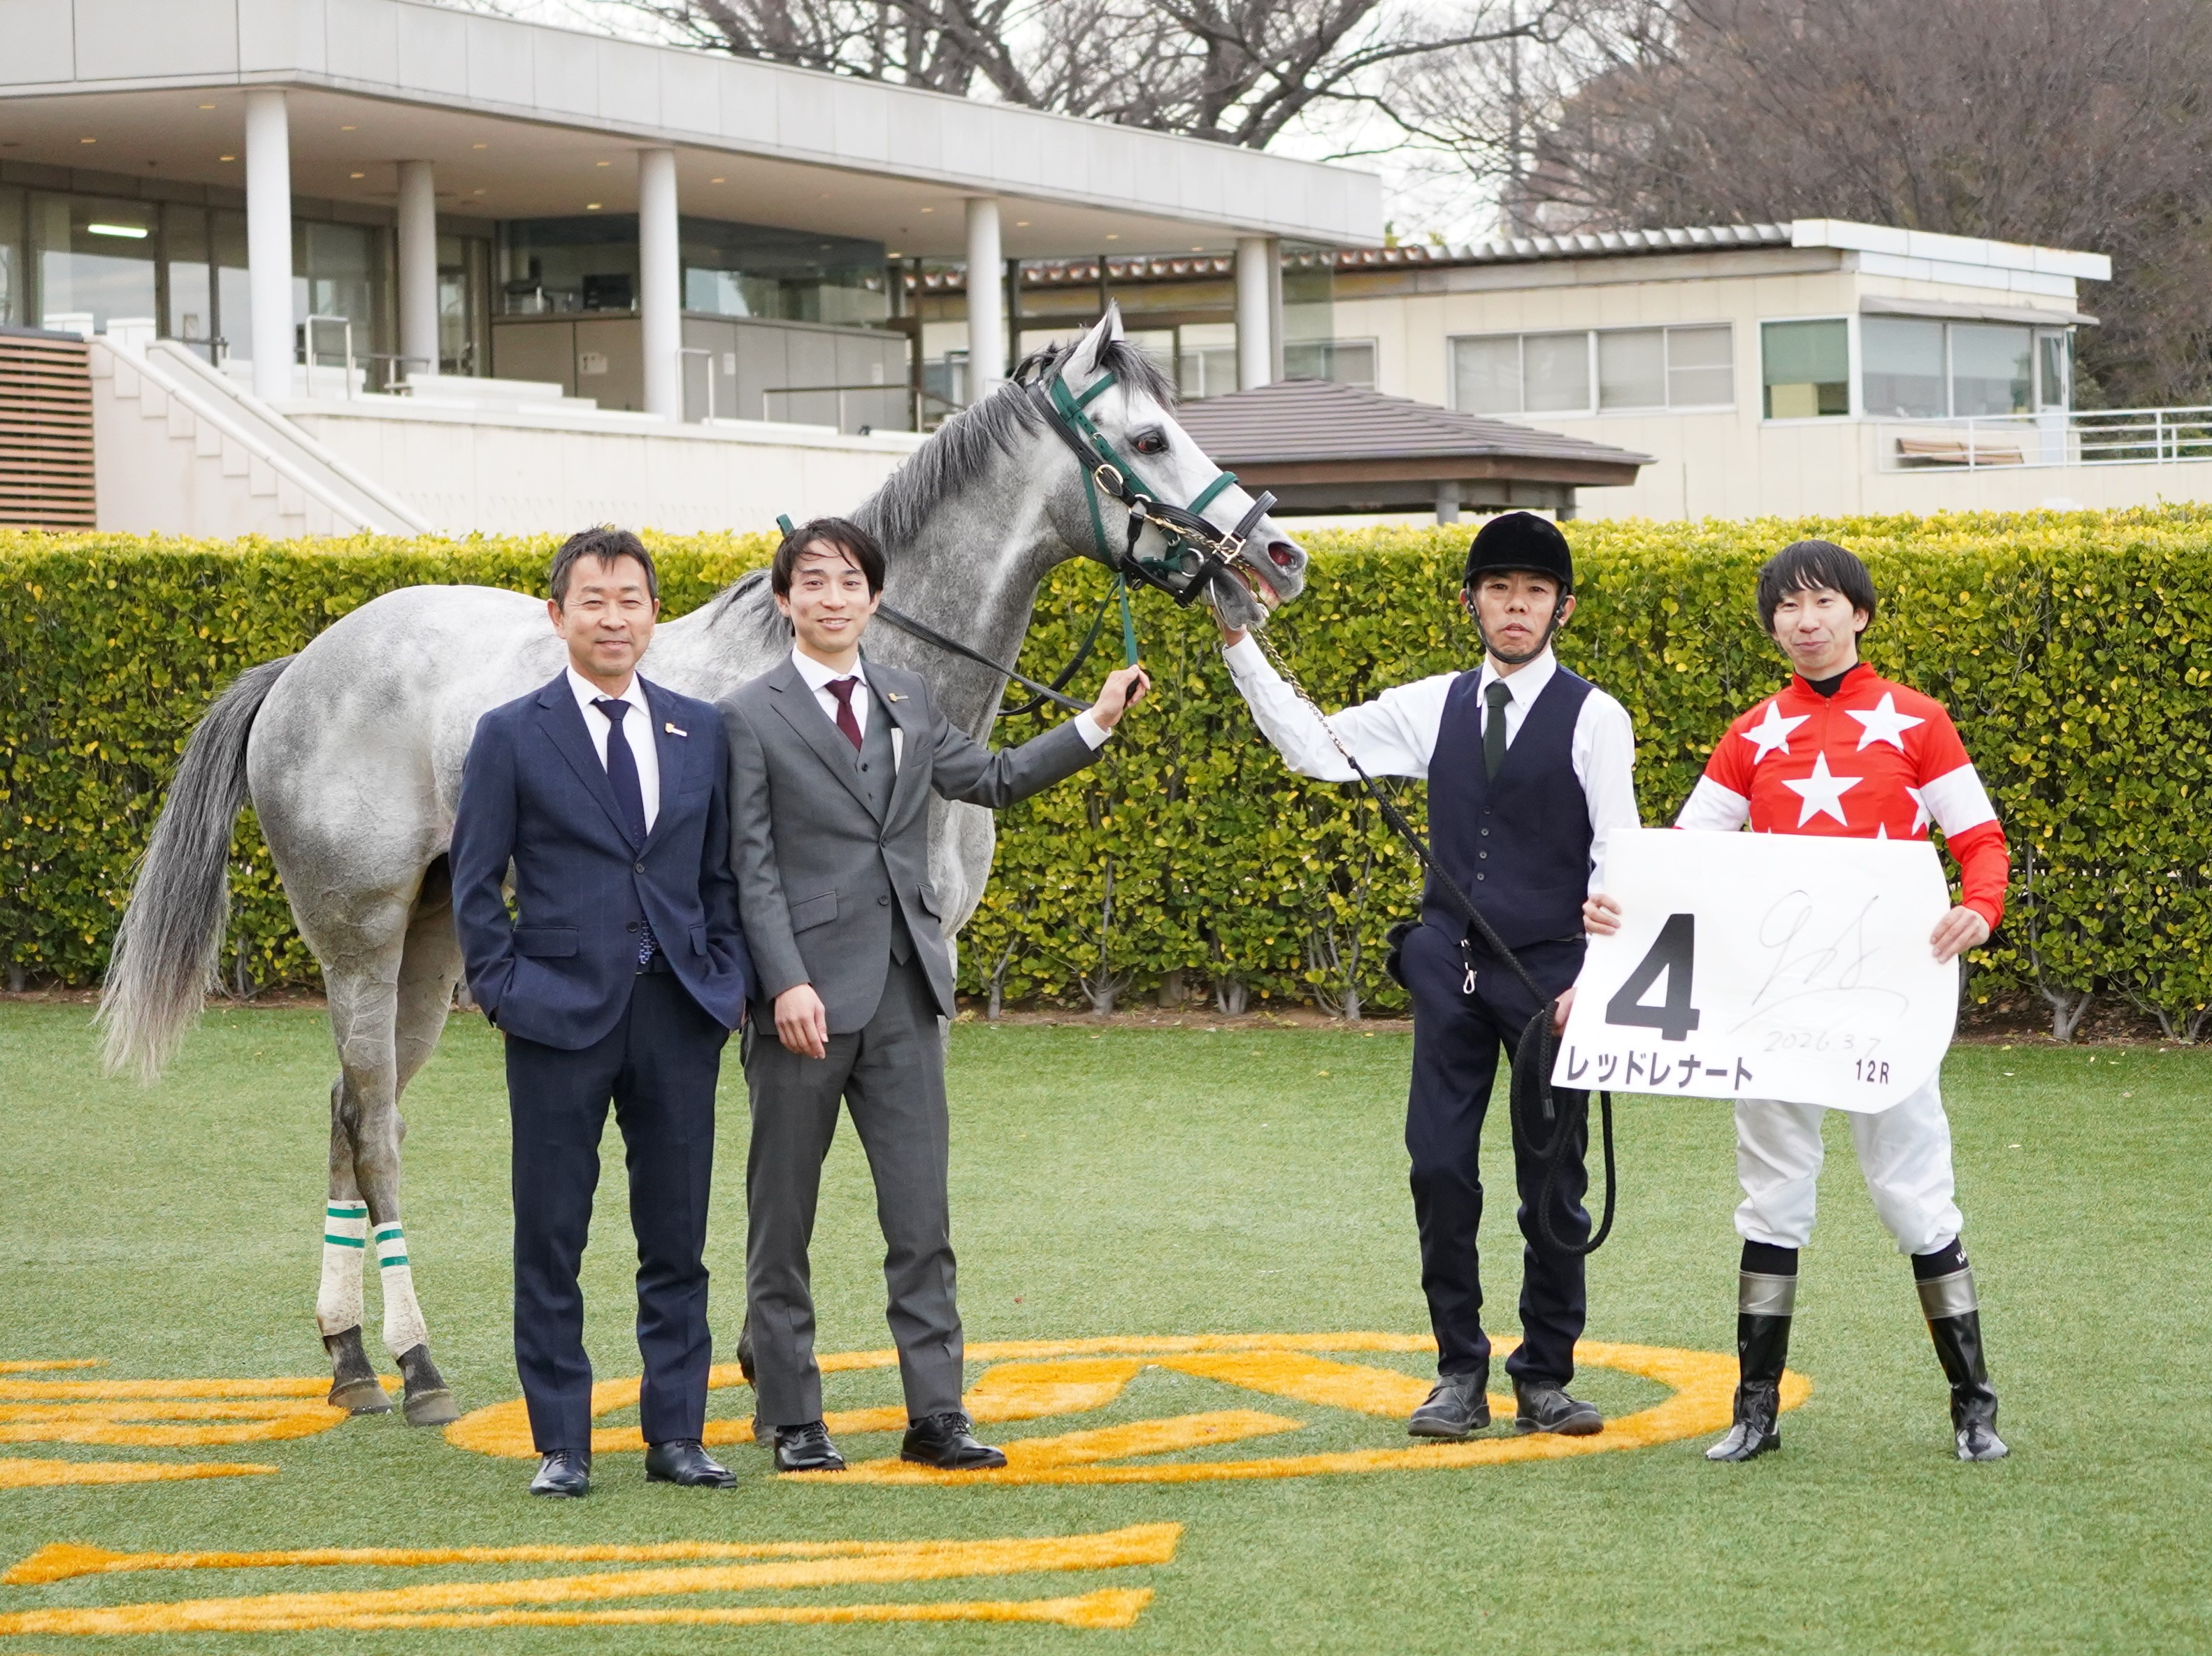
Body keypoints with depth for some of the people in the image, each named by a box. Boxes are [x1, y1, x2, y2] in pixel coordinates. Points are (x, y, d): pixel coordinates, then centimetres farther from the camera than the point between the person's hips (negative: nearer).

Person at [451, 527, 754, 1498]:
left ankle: (676, 1436, 14)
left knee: (677, 1238, 6)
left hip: (679, 1016, 3)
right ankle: (561, 1446, 8)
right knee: (551, 1241, 1)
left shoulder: (700, 732, 10)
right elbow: (474, 888, 2)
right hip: (561, 1017, -3)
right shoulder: (512, 736, 1)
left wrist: (728, 982, 3)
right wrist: (506, 994, -6)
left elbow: (722, 874, 14)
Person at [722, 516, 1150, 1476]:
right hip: (806, 997, -4)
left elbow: (993, 780, 25)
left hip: (904, 992, 4)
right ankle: (791, 1420, 13)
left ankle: (936, 1415, 6)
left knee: (922, 1217, 2)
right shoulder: (751, 719, -3)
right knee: (783, 1223, 5)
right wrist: (788, 983, -18)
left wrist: (1097, 723, 18)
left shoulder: (908, 704, 13)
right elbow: (753, 868, -9)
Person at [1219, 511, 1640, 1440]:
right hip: (1452, 969, 3)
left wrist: (1593, 979, -16)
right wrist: (1240, 647, 1)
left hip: (1550, 972, -3)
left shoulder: (1594, 719, -2)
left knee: (1553, 1180, 2)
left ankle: (1545, 1379, 13)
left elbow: (1619, 860, -6)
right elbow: (1314, 748, 8)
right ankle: (1460, 1374, 10)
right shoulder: (1434, 708, 9)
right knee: (1440, 1169, -1)